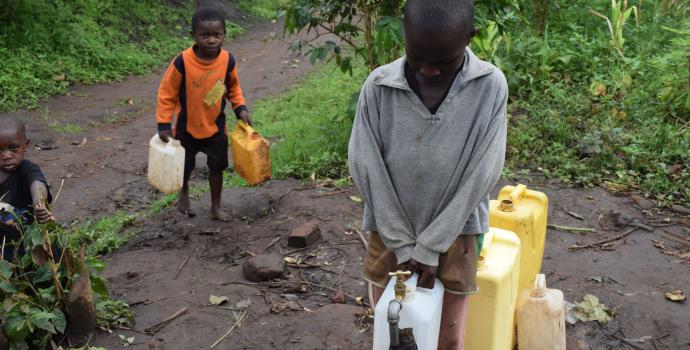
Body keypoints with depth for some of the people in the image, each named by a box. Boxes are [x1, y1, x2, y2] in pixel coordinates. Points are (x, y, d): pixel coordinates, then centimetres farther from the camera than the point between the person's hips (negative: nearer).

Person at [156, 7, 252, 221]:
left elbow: (233, 88, 4)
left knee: (217, 167, 11)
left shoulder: (228, 61, -15)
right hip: (187, 127, -1)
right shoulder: (182, 62, -25)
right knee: (185, 166, 19)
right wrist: (164, 124, -16)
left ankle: (216, 206, 30)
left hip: (216, 127, 2)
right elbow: (166, 94, -15)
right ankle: (184, 195, 48)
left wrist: (241, 109, -9)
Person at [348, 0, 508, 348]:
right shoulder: (378, 86, -12)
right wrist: (402, 245, -8)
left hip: (454, 236, -1)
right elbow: (366, 169, -9)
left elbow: (481, 174, -13)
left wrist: (431, 247, -12)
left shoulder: (491, 86, -13)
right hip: (389, 235, 1)